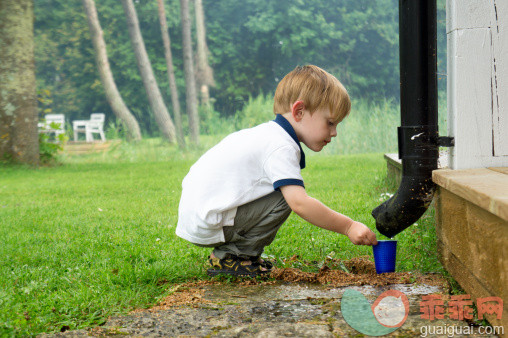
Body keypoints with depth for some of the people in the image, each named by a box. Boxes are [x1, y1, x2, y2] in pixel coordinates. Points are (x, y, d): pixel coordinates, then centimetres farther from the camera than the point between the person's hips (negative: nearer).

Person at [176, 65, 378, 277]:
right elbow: (299, 203, -27)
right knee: (284, 198, -18)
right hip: (205, 226, -10)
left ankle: (227, 253, 15)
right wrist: (348, 227, -22)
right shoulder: (282, 148, -18)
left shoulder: (269, 135, 14)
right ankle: (231, 257, -6)